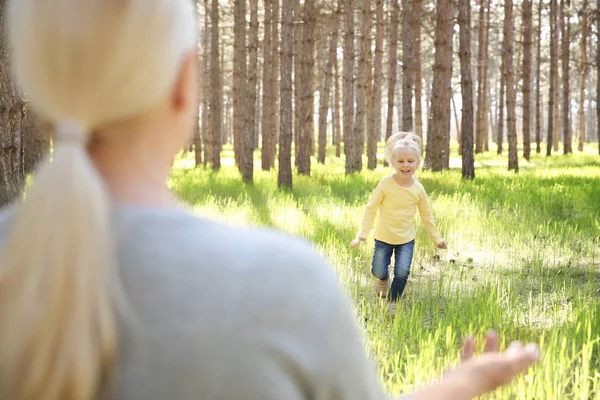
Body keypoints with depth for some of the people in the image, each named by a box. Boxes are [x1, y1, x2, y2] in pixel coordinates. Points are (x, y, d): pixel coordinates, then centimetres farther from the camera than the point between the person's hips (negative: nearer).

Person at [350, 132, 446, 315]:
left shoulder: (418, 189, -8)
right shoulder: (386, 184, -16)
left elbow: (426, 215, 5)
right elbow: (371, 209, -11)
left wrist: (437, 238, 8)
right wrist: (362, 234, -16)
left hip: (406, 239, 1)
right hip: (383, 237, -1)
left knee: (402, 272, -10)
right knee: (379, 271, 4)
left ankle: (393, 301, 14)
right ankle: (383, 279, 42)